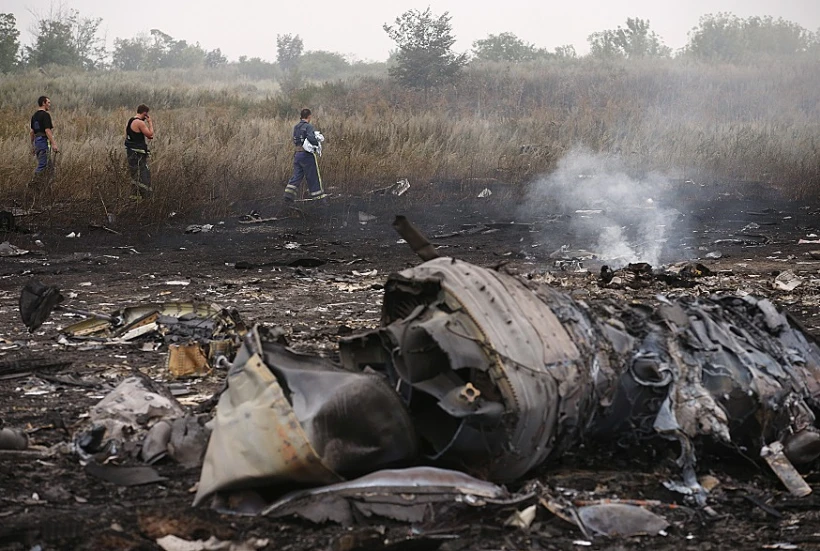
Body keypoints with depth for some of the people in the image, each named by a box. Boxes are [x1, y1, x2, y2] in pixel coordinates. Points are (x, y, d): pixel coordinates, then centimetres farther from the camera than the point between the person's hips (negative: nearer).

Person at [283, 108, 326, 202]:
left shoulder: (296, 127, 12)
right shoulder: (308, 126, -12)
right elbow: (311, 138, -28)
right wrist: (317, 143, -8)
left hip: (297, 154, 7)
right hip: (307, 155, -7)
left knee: (296, 175, 7)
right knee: (313, 176, 5)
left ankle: (289, 193, -5)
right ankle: (317, 194, 13)